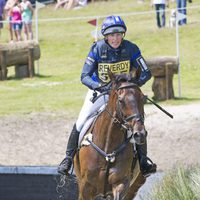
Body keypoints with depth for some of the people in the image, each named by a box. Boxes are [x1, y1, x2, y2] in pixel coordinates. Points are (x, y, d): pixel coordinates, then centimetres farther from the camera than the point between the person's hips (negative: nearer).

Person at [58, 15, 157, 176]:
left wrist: (136, 83, -38)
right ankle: (68, 158, 6)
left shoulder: (131, 48, -17)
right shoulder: (98, 48, -20)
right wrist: (98, 86, -42)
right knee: (80, 123, -10)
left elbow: (146, 72, -16)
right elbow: (85, 76, -21)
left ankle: (143, 162, -6)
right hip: (99, 91, 0)